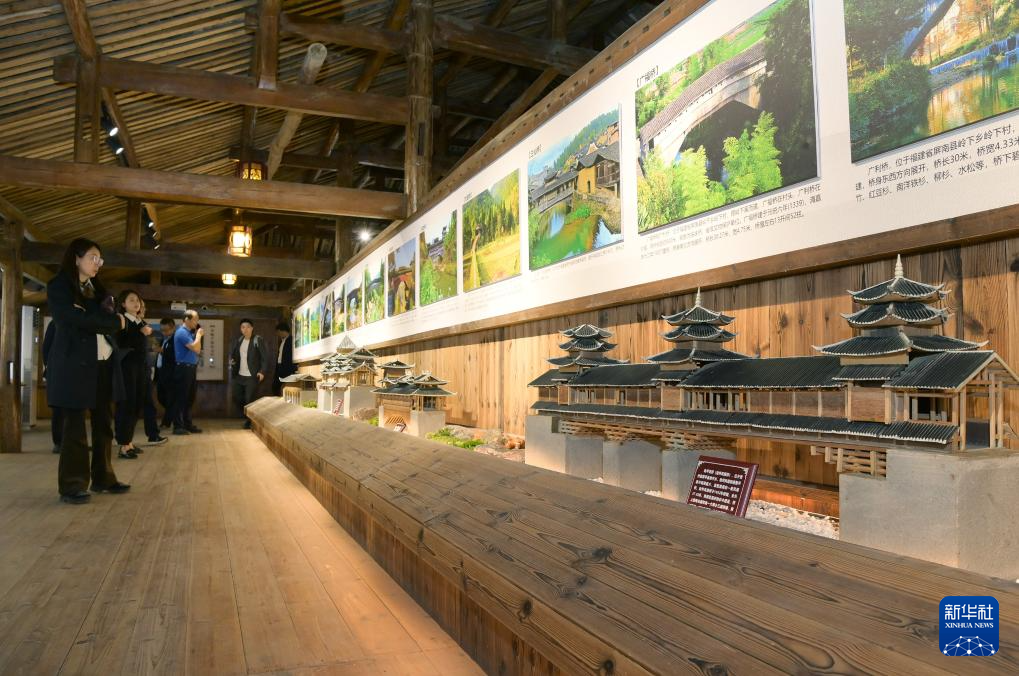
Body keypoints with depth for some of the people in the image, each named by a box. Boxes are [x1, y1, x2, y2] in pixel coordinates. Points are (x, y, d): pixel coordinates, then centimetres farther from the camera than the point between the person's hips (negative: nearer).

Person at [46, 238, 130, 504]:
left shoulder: (96, 288, 19)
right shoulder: (59, 286, -3)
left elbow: (111, 318, 8)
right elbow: (78, 318, -17)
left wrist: (112, 319, -15)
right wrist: (114, 322, -6)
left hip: (102, 364, 7)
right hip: (75, 365, -7)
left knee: (102, 424, 9)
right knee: (75, 425, -4)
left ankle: (103, 478, 17)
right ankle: (71, 486, 4)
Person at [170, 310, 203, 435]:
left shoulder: (190, 332, 15)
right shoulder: (181, 332, -14)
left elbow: (197, 350, 16)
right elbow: (195, 348, -21)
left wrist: (198, 335, 7)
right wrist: (198, 335, -6)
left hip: (191, 367, 9)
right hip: (183, 368, -9)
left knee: (189, 398, 12)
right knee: (180, 398, -5)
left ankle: (187, 424, 18)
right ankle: (178, 426, -1)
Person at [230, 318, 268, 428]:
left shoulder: (258, 340, -9)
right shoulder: (238, 341, 10)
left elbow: (265, 357, -12)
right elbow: (233, 354, 21)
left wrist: (262, 372, -21)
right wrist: (232, 361, -2)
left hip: (252, 376, -6)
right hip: (239, 376, 7)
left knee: (249, 399, -5)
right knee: (236, 397, 10)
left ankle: (249, 421, 13)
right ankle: (247, 416, 31)